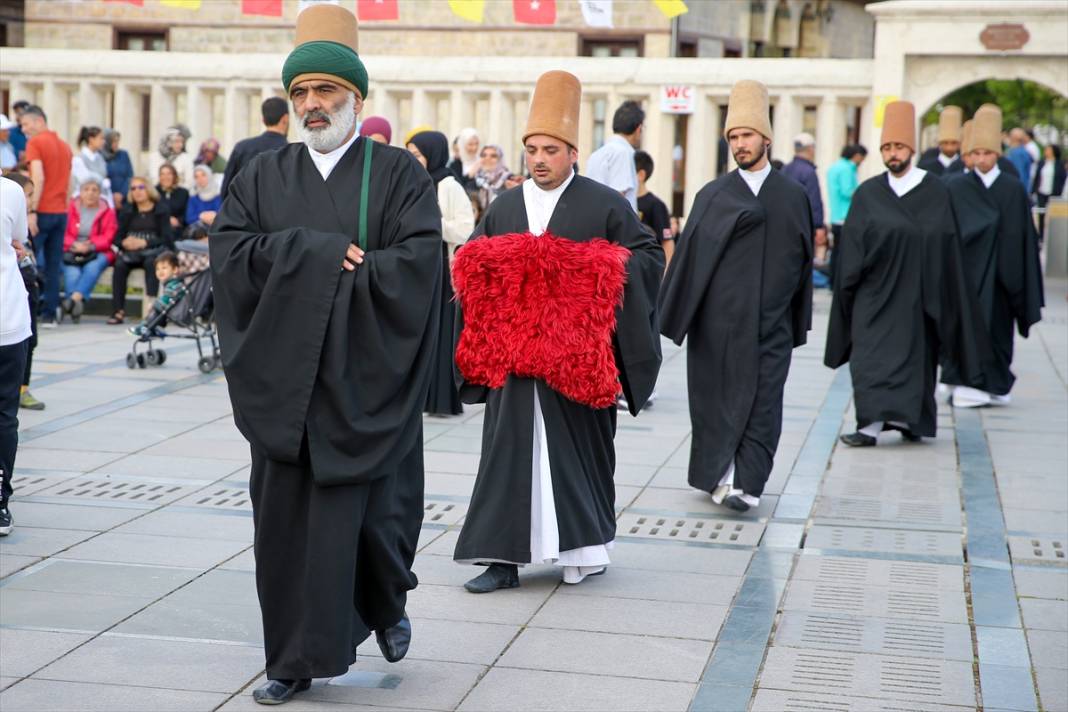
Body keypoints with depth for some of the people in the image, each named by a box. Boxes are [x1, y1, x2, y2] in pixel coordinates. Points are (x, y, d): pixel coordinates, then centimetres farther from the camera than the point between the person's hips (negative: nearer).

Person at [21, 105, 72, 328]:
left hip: (42, 211, -6)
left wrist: (32, 211, -18)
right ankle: (49, 315, 5)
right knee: (53, 265, 6)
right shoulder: (64, 146, 15)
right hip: (61, 212, 6)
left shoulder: (35, 143, -6)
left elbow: (39, 178, -17)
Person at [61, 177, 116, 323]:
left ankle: (73, 299, -48)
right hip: (72, 253, 1)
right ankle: (77, 305, -46)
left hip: (97, 253, -1)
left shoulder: (107, 212, 9)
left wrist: (90, 246, -16)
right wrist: (74, 245, -15)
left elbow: (108, 238, 0)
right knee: (72, 272, -31)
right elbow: (64, 234, 5)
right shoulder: (71, 209, 10)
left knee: (92, 268, -34)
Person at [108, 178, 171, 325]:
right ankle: (118, 310, -33)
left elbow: (166, 239, -5)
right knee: (120, 264, -29)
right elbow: (118, 237, 10)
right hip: (131, 253, 3)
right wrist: (124, 243, -14)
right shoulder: (127, 211, 16)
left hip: (153, 251, -3)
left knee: (151, 262, -37)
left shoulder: (160, 210, 5)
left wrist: (144, 243, -19)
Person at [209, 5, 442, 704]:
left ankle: (386, 606, 29)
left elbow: (418, 261, -12)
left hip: (364, 380, -3)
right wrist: (318, 252, -13)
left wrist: (303, 273, -11)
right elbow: (228, 249, -2)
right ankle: (294, 659, 15)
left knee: (362, 512, -1)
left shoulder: (399, 174, 1)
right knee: (284, 518, 4)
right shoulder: (264, 176, 11)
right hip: (284, 378, 3)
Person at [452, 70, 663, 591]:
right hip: (512, 350, 3)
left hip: (577, 354, -3)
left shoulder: (605, 205, 1)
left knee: (577, 446, 4)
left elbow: (649, 257, 1)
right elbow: (472, 260, 17)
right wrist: (500, 268, -5)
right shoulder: (505, 206, 13)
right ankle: (504, 555, 2)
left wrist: (599, 270, -14)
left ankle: (585, 546, 19)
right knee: (509, 448, 0)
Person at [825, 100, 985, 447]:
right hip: (875, 292, 1)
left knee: (916, 353, 6)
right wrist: (849, 283, -4)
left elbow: (945, 245, 1)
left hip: (916, 293, 0)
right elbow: (852, 244, 3)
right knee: (870, 356, -7)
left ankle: (912, 420, 16)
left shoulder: (935, 192, 1)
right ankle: (872, 423, -8)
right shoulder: (867, 193, 4)